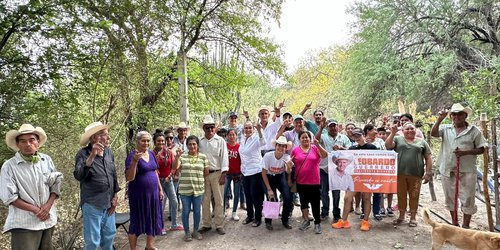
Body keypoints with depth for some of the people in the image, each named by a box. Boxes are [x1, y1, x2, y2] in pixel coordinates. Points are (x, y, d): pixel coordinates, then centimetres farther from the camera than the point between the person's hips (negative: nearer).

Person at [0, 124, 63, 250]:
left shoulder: (47, 160, 2)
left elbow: (56, 185, 6)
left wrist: (48, 205, -9)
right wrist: (36, 210, -14)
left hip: (48, 219, 4)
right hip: (24, 223, -4)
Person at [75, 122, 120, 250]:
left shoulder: (109, 152, 5)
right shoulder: (83, 154, -12)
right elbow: (78, 176, -28)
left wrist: (115, 195, 9)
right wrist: (92, 156, -35)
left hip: (109, 204, 6)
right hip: (92, 205, -5)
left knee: (109, 234, 17)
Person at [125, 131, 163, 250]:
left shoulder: (151, 153, 6)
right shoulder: (132, 155, -14)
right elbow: (129, 178, -22)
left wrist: (160, 188, 12)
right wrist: (135, 161, -33)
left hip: (153, 192, 7)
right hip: (139, 194, -6)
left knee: (153, 218, 15)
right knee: (137, 221, 6)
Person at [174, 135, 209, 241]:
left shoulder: (203, 157, 2)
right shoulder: (182, 156, 0)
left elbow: (206, 172, 7)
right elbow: (175, 168, -13)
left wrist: (198, 177, 5)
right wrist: (177, 156, -24)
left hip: (198, 188, 1)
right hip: (185, 189, -1)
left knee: (197, 211, 11)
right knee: (186, 211, 9)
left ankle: (195, 231, 29)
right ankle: (187, 232, 24)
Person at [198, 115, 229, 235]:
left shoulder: (220, 140, -2)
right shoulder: (200, 141, 6)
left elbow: (224, 158, -4)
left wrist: (223, 175, -10)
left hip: (217, 173, -2)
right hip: (203, 174, 3)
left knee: (219, 200, 2)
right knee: (205, 200, 9)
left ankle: (219, 225, 13)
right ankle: (206, 224, 22)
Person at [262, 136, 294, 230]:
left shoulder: (286, 157, -19)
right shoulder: (268, 156, -24)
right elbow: (264, 173, -16)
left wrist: (289, 167, -58)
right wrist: (269, 189, -17)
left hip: (281, 177, 2)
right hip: (269, 177, -2)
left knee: (288, 198, -13)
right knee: (271, 198, -13)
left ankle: (285, 220, 12)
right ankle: (268, 221, 14)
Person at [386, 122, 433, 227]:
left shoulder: (422, 142, 9)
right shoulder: (398, 139, 7)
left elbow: (428, 158, 8)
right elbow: (388, 145, -9)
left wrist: (428, 173, 1)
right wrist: (393, 133, -17)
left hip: (416, 175, 0)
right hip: (400, 174, 0)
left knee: (414, 196, 6)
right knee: (401, 195, 9)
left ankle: (413, 217, 20)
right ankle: (401, 216, 22)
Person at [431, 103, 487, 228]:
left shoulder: (474, 131, 1)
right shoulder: (446, 128, 6)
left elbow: (482, 148, 0)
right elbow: (433, 133, -11)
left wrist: (465, 152, -15)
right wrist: (440, 119, -19)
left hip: (466, 171, -2)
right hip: (447, 171, 3)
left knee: (467, 200, 2)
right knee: (450, 199, 13)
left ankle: (465, 226, 15)